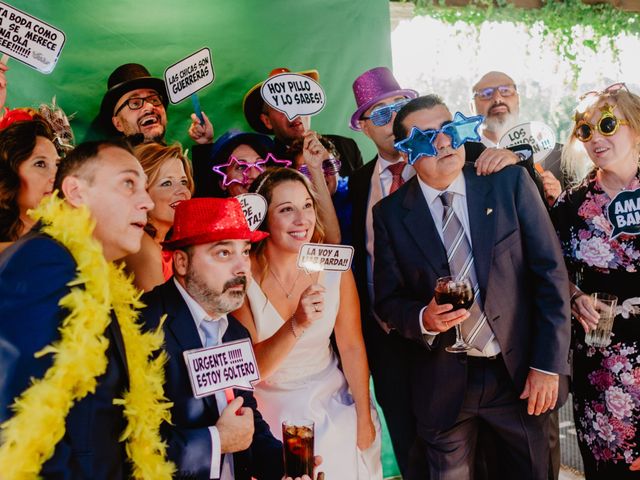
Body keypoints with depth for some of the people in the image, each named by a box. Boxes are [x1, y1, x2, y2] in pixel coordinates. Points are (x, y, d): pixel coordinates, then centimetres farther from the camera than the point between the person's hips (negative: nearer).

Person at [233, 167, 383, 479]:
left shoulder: (334, 267, -11)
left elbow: (352, 348, -2)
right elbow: (248, 370, -20)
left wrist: (364, 419, 1)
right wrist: (297, 325, -36)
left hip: (331, 403, 2)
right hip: (270, 411, -2)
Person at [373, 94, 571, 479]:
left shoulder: (510, 183, -6)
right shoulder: (391, 213, -4)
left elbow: (550, 272, -6)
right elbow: (388, 299, 2)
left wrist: (548, 364, -9)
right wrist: (423, 318, -20)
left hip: (520, 374, 0)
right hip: (443, 381, 0)